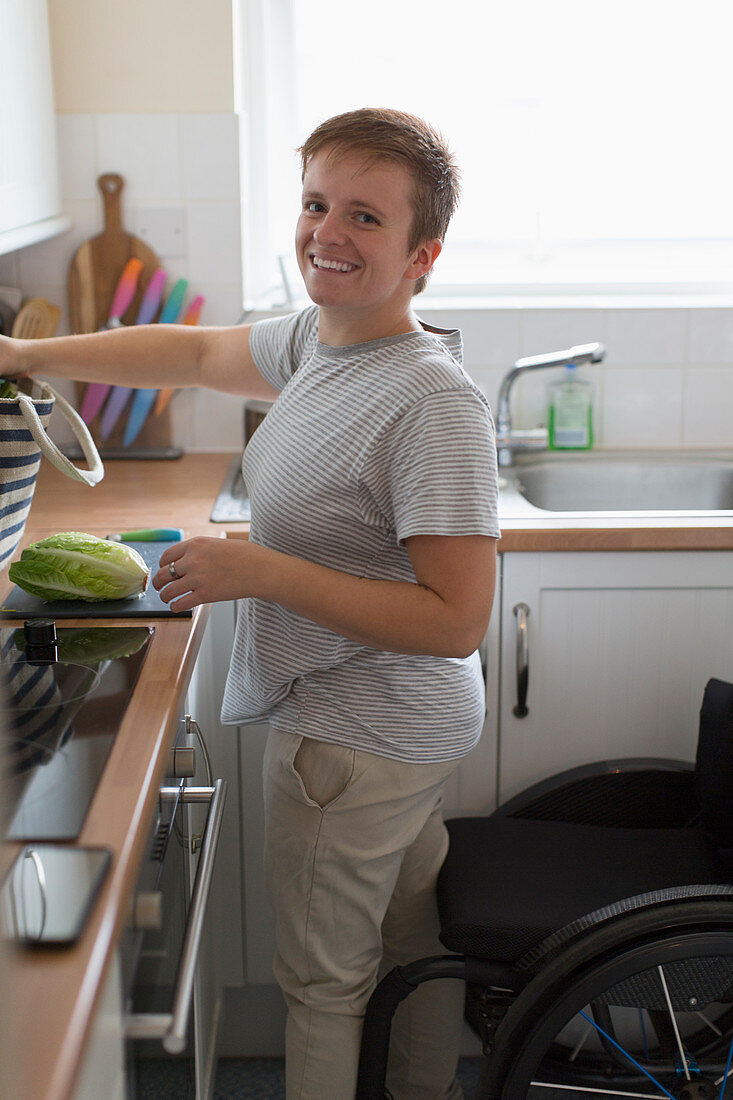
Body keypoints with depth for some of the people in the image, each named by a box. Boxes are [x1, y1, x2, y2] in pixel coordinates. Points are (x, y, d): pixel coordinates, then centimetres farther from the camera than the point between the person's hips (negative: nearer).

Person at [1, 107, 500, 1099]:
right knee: (414, 940, 26)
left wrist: (260, 572, -29)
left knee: (323, 978, 11)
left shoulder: (433, 404, -27)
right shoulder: (316, 340, 0)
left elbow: (457, 621, -29)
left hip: (355, 740, -9)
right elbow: (198, 353, 17)